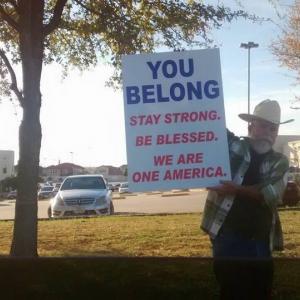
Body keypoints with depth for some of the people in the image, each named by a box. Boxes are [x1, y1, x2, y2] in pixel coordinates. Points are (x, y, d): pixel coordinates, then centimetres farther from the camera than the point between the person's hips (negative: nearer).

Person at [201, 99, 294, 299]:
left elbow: (271, 194, -10)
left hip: (260, 242, 3)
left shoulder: (280, 162, 7)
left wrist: (236, 190, -18)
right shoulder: (230, 145, 3)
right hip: (226, 237, -2)